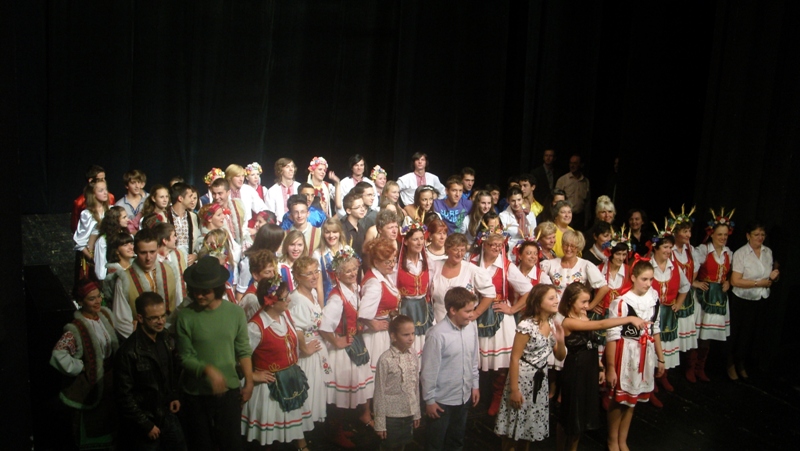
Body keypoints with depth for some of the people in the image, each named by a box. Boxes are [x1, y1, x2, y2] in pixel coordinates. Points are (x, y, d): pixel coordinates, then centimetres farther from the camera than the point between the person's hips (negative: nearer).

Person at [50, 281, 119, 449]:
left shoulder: (105, 315, -2)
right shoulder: (76, 329, -23)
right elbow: (58, 355, -32)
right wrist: (79, 367, -20)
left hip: (110, 380, 6)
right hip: (90, 384, -6)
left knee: (109, 421, 21)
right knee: (90, 429, 10)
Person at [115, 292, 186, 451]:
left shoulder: (168, 340, -2)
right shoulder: (128, 352, -20)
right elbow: (124, 395, -16)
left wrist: (176, 396, 2)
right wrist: (146, 425, -12)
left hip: (169, 416, 5)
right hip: (144, 423, -5)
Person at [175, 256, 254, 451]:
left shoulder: (235, 312, -7)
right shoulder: (185, 316, -13)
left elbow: (243, 350, 0)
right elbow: (185, 357, -12)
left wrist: (249, 382, 0)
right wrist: (208, 370, -28)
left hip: (230, 390, 1)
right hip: (196, 393, -1)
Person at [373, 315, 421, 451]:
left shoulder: (413, 355, -3)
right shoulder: (385, 359, -19)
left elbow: (416, 386, 6)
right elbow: (380, 392, -13)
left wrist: (417, 413, 10)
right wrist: (380, 422, -10)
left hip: (409, 413, 5)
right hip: (391, 415, -5)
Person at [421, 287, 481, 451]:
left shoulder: (472, 328, -6)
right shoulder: (437, 334, -25)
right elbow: (429, 370, -18)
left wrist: (475, 385, 12)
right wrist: (429, 399, -12)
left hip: (464, 396, 6)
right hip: (442, 399, -6)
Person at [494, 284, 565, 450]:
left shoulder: (552, 324, 2)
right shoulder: (527, 326, -20)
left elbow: (560, 356, 8)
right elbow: (514, 359, -18)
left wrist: (561, 341, -12)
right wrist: (514, 389, -18)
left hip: (540, 380, 7)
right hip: (523, 379, -7)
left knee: (529, 426, 18)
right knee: (512, 429, 6)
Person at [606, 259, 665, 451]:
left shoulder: (653, 297, -2)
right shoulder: (621, 301, -20)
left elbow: (655, 329, 10)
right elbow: (612, 336, -16)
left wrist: (660, 358, 14)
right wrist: (610, 367, -13)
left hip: (646, 353, 5)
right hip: (625, 353, -5)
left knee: (632, 399, 16)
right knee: (619, 399, 9)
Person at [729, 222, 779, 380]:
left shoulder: (768, 252, 2)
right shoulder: (740, 253, -15)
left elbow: (770, 275, 15)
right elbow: (735, 281, -19)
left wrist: (773, 277, -8)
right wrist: (759, 283, -18)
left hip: (761, 300, 5)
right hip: (742, 300, -5)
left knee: (749, 334, 15)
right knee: (736, 333, 9)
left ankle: (742, 365, 34)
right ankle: (731, 364, 29)